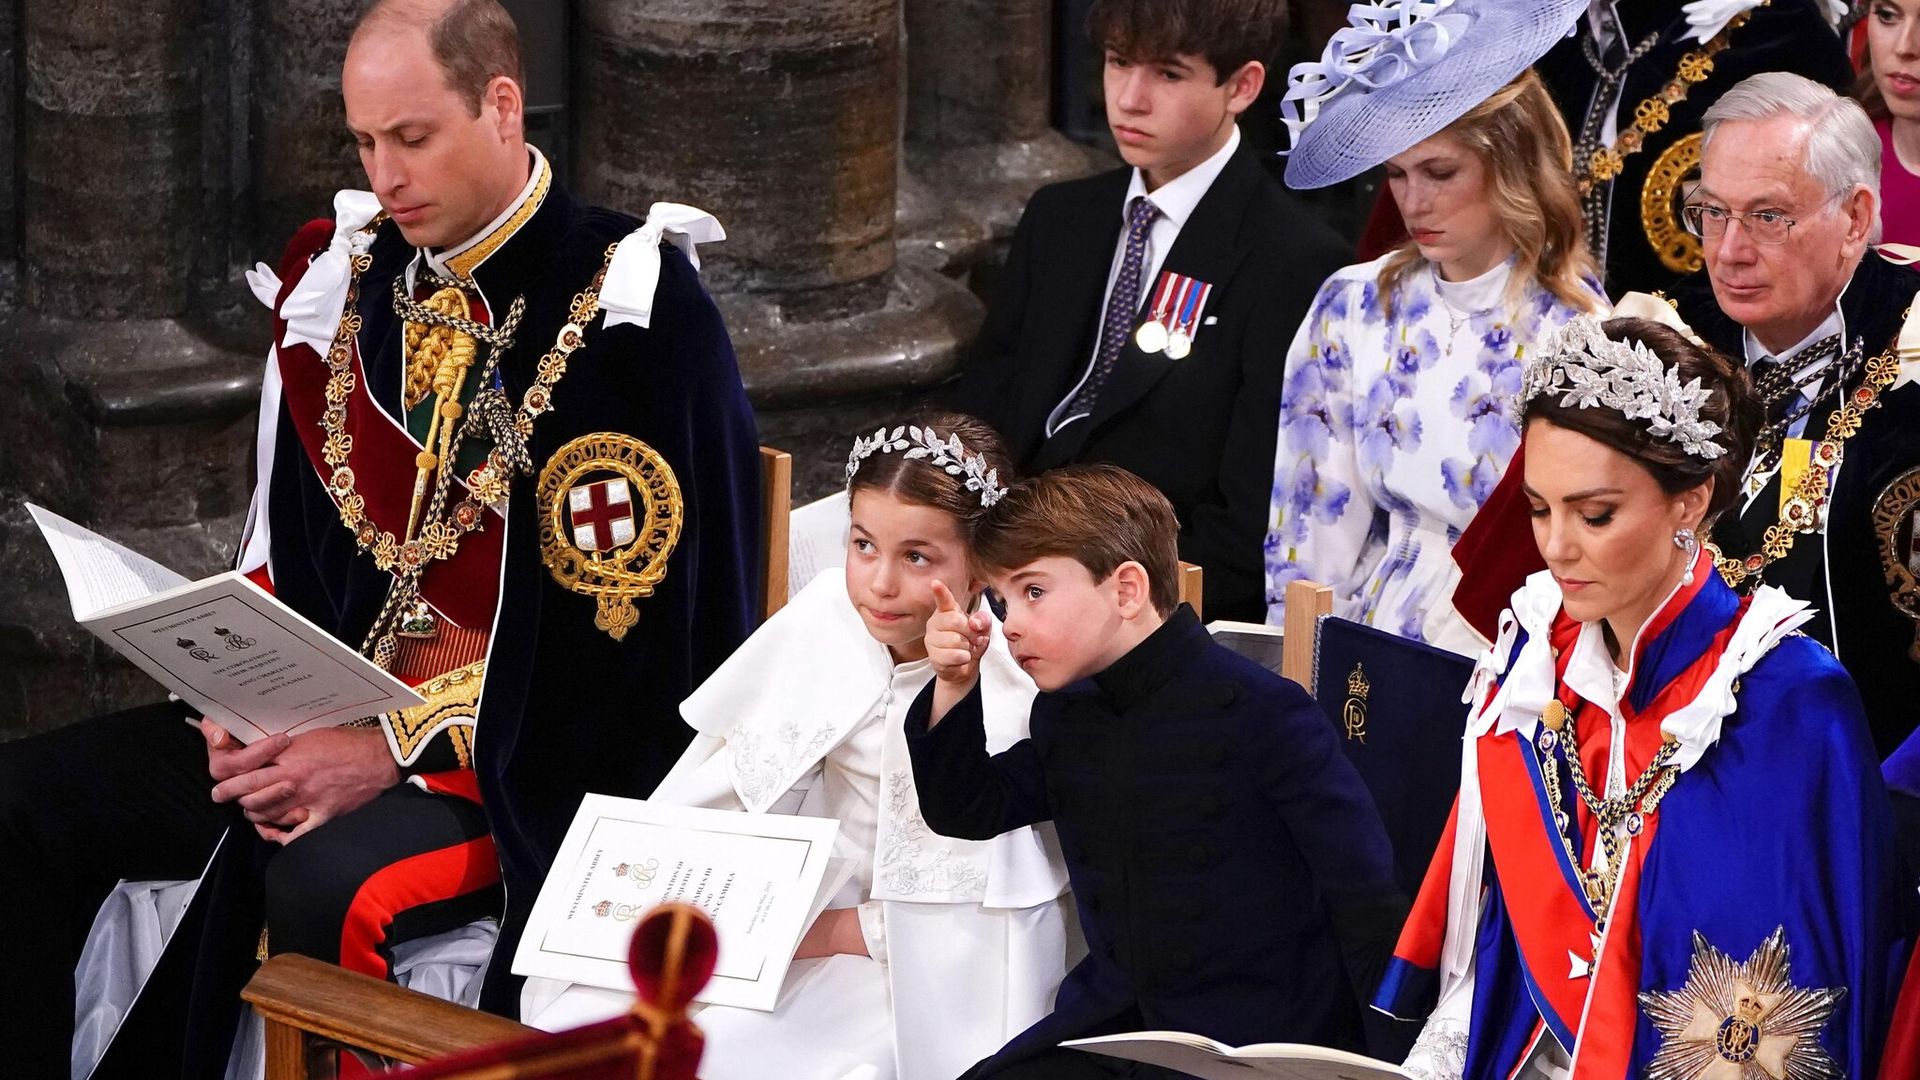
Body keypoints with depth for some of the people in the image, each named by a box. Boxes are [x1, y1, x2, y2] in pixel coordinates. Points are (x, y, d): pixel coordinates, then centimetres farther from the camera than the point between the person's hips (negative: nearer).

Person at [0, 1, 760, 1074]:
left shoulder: (629, 312, -13)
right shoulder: (345, 280, 7)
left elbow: (612, 620, -16)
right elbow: (285, 552, 15)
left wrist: (398, 748, -20)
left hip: (535, 756, -7)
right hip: (332, 713, 7)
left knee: (326, 887, -35)